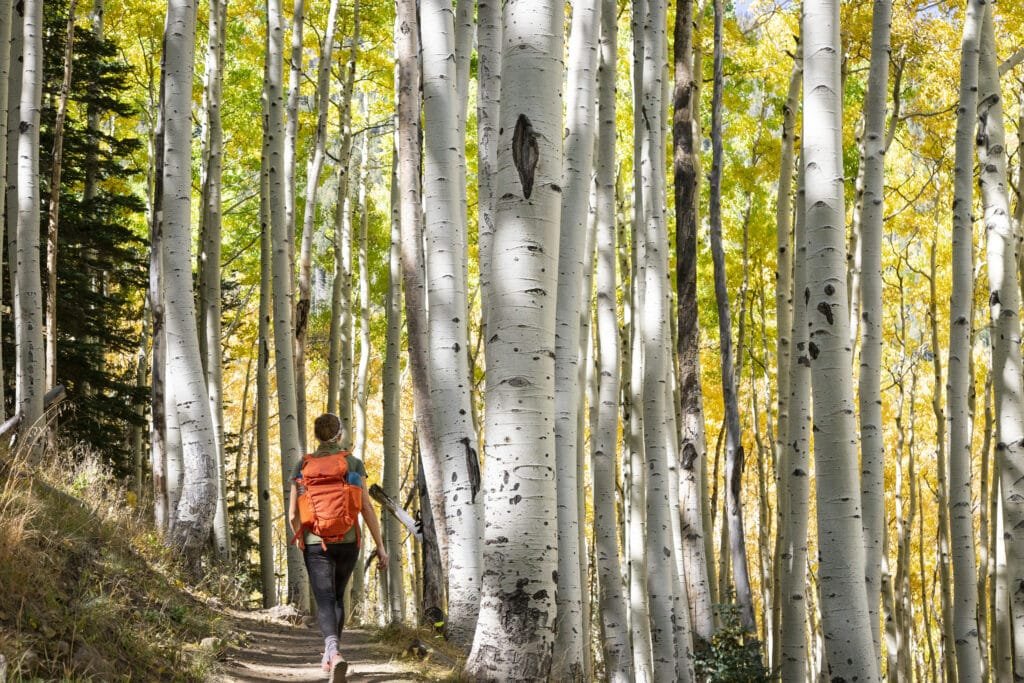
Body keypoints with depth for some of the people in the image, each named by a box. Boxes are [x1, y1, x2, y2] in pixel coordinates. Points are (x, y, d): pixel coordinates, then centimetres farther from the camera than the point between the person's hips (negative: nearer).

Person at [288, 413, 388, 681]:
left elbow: (293, 514, 0)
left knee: (325, 603, -8)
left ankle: (334, 653, -34)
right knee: (337, 596, 23)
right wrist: (380, 546, -3)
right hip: (347, 542, 1)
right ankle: (328, 655, 28)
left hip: (316, 543, -1)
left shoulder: (303, 466, 1)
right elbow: (367, 507, -7)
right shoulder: (353, 463, -2)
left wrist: (301, 542, 19)